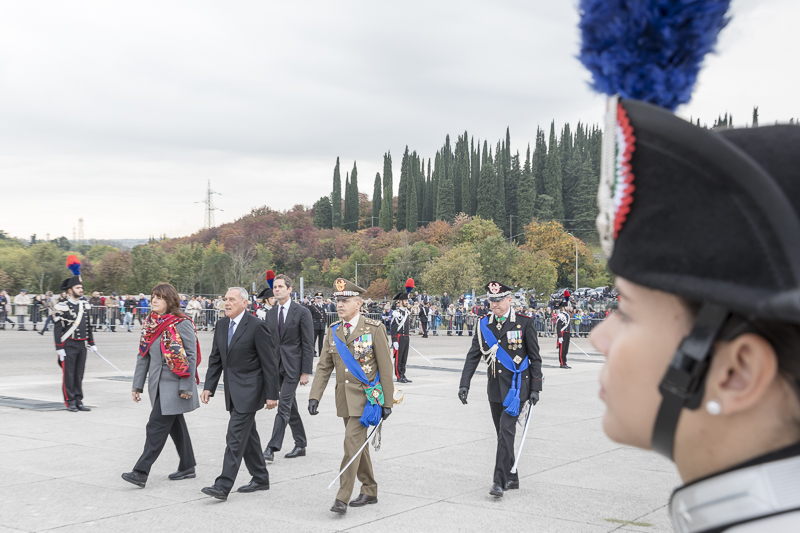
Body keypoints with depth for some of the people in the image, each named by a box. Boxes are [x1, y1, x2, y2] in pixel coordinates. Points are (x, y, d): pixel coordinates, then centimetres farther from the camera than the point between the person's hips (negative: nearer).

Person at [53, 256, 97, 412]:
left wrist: (91, 343, 16)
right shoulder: (63, 306, -10)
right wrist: (59, 348, -14)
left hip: (82, 345, 6)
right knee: (68, 375, 1)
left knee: (79, 375, 10)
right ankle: (70, 402, 8)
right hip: (69, 345, -6)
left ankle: (79, 401, 16)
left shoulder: (85, 304, 9)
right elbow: (57, 328, -11)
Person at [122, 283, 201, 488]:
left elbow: (191, 356, -13)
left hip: (174, 385, -7)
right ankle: (187, 467, 25)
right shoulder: (150, 323, 9)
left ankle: (141, 472, -8)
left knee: (157, 426, -9)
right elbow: (143, 355, 13)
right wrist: (137, 385, 10)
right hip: (157, 384, 7)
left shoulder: (182, 324, -11)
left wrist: (186, 387, -16)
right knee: (175, 425, 14)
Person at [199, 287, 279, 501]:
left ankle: (223, 486, -9)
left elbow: (270, 363, -13)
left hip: (249, 390, -8)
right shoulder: (221, 324, 8)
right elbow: (215, 359, 13)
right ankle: (260, 479, 28)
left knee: (235, 437, -10)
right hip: (232, 390, 8)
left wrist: (271, 394, -14)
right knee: (247, 434, 16)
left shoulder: (256, 326, -14)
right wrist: (208, 387, 4)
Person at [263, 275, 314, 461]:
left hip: (293, 365, -6)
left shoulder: (302, 312, -6)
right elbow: (268, 342, 15)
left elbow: (308, 344, -8)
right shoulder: (271, 313, 11)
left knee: (284, 407, -10)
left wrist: (306, 372, -12)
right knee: (291, 407, 13)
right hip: (277, 365, 6)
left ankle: (272, 447, -10)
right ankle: (301, 445, 23)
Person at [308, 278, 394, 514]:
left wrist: (388, 401, -8)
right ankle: (369, 491, 28)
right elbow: (324, 367, 6)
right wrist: (314, 396, -5)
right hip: (344, 396, 6)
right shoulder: (333, 331, 6)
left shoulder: (374, 328, -9)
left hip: (366, 395, -6)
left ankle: (342, 498, -9)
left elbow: (385, 367, -8)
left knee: (352, 442, -13)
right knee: (358, 444, 14)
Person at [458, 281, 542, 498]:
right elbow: (473, 356, 5)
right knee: (503, 433, 12)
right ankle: (512, 477, 24)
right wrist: (464, 384, -3)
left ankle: (499, 480, -12)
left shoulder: (524, 323, -5)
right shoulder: (484, 324, 5)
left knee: (507, 430, -14)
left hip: (516, 386, -5)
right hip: (495, 386, 5)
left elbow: (535, 358, -1)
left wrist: (535, 388, -4)